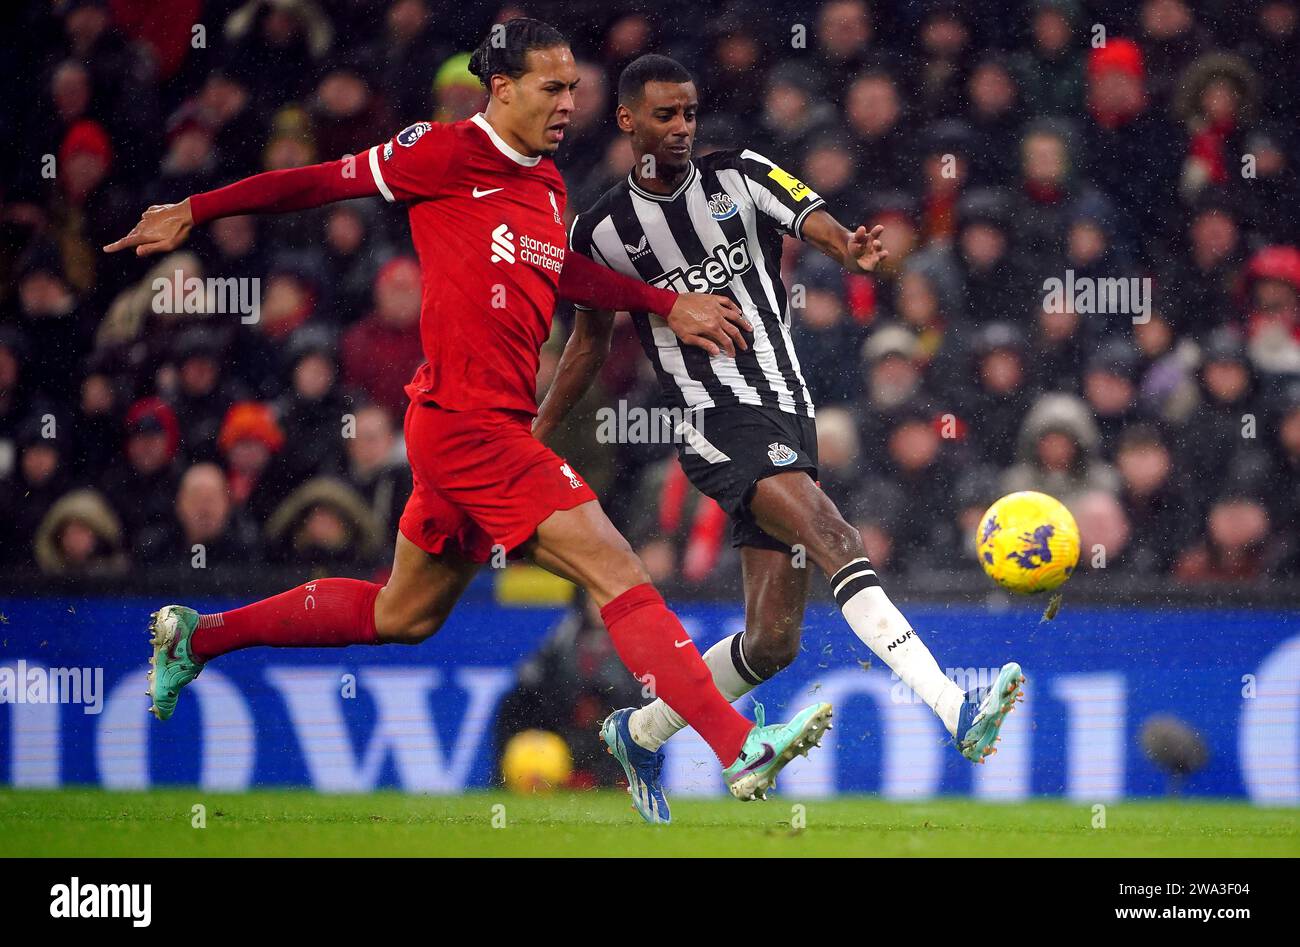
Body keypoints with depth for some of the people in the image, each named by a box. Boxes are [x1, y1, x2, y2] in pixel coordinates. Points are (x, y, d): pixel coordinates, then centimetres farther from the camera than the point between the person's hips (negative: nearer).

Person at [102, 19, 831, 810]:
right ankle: (741, 749, -18)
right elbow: (320, 182, -3)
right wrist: (192, 213, 3)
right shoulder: (448, 153, -10)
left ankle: (199, 634, 34)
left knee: (403, 617, 22)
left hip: (497, 425, 10)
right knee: (620, 576, -15)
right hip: (470, 422, -10)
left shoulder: (547, 183, 14)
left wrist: (669, 305, 23)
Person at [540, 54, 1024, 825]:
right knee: (839, 544, -28)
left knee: (772, 640, 4)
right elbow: (592, 337, 18)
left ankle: (640, 734, 27)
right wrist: (536, 436, 21)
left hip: (789, 414, 4)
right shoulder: (604, 230, 4)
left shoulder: (742, 178, 6)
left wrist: (850, 248, -37)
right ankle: (958, 715, -41)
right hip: (718, 422, -4)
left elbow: (815, 220, -13)